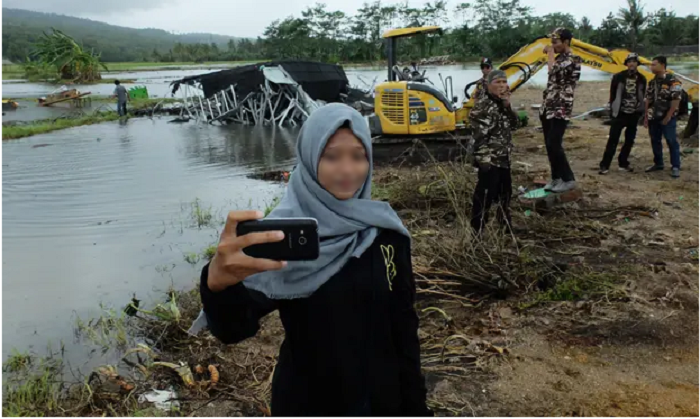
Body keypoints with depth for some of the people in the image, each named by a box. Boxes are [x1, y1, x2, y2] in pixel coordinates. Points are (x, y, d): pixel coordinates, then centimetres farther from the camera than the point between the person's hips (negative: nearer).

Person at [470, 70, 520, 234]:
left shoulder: (502, 103, 11)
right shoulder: (483, 106, -17)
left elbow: (514, 124, 9)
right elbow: (480, 136, -20)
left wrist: (508, 106, -5)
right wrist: (483, 159, -23)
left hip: (504, 158, 9)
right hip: (490, 159, -9)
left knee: (505, 193, 21)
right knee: (485, 195, -7)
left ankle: (505, 226, 38)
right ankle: (477, 231, 1)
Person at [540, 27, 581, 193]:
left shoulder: (573, 59, -10)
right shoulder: (558, 58, 16)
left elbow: (554, 71, -25)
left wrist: (550, 53, -10)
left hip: (560, 110, -8)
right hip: (548, 108, 8)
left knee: (554, 145, -12)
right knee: (549, 145, 8)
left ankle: (568, 179, -1)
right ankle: (556, 178, 17)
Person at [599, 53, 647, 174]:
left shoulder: (641, 79, 5)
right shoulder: (619, 77, -4)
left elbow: (642, 96, 12)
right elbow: (613, 94, 1)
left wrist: (640, 111, 8)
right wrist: (612, 109, 0)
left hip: (634, 114, 4)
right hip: (620, 113, -4)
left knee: (630, 140, 9)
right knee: (613, 139, -9)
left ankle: (623, 163, 20)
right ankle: (605, 165, -9)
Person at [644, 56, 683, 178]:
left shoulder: (673, 81, -11)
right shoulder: (652, 82, 10)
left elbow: (676, 100, -15)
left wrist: (668, 117, -16)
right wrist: (646, 116, 10)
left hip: (667, 118, -7)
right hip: (653, 117, 7)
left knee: (672, 142, -3)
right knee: (655, 141, 12)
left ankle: (675, 167, 2)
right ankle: (658, 163, 24)